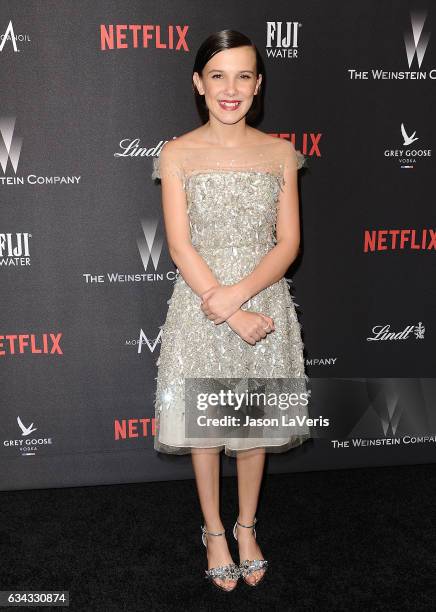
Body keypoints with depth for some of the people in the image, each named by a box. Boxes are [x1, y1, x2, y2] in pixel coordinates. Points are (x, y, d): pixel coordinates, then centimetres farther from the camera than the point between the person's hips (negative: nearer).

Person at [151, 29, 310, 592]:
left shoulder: (280, 153, 1)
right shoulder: (177, 154, -4)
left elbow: (288, 243, -3)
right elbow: (180, 248, -10)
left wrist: (239, 293, -19)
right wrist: (235, 317, -16)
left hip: (264, 302, 2)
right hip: (200, 304, -1)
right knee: (203, 424, 11)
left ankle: (246, 526, 39)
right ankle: (214, 531, 35)